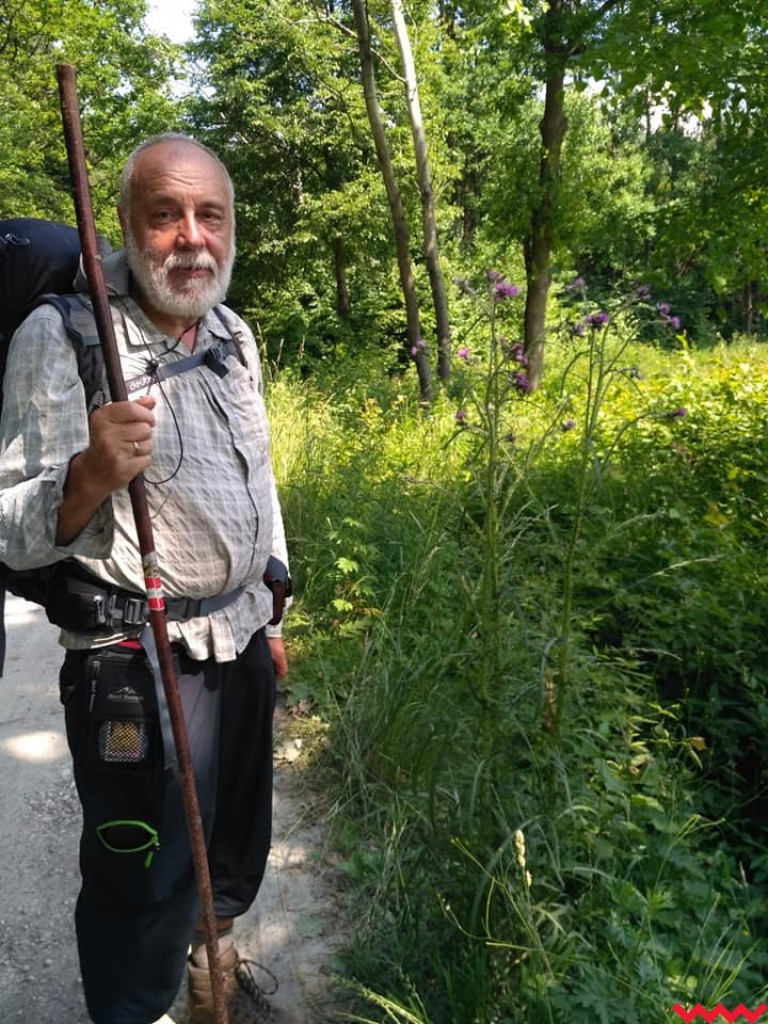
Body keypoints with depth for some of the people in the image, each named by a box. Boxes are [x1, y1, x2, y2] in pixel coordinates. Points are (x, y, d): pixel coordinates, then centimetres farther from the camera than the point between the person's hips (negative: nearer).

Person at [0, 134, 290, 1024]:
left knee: (236, 846, 24)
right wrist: (92, 473, -36)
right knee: (146, 884, 10)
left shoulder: (235, 336, 6)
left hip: (241, 644, 7)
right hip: (137, 664, -7)